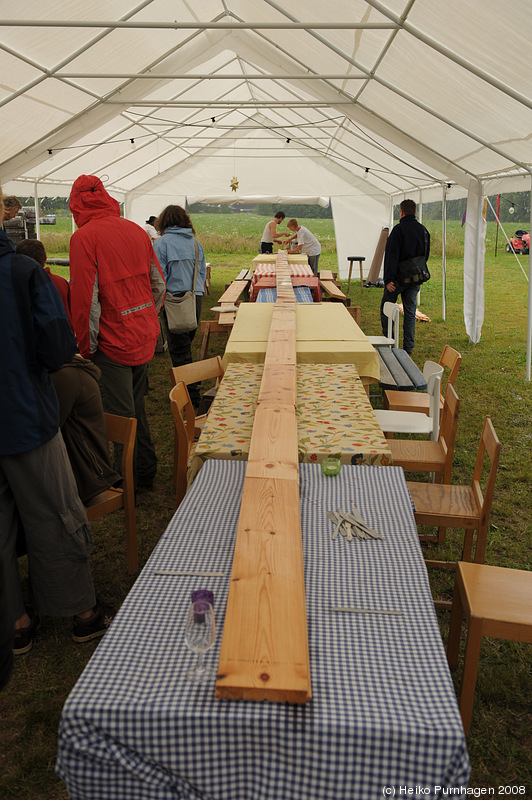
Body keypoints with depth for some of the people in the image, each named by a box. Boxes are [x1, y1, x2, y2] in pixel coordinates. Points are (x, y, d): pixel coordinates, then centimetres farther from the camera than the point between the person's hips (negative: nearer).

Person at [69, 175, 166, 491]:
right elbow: (159, 286, 10)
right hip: (145, 336, 7)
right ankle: (146, 472, 32)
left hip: (114, 342, -7)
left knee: (121, 415, 4)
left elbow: (85, 298, -17)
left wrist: (86, 346, -8)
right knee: (137, 406, 20)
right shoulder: (136, 230, 6)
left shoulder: (84, 237, -13)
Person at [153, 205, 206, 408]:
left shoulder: (162, 243, -8)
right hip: (195, 298, 5)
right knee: (185, 344, 18)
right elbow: (202, 272, 13)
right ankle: (189, 386, 25)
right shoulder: (195, 242, 7)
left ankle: (192, 397, 3)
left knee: (179, 349, 1)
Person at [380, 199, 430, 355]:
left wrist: (388, 279, -20)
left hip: (399, 278, -6)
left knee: (386, 308, 9)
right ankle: (408, 347, 11)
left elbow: (392, 255, -18)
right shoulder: (424, 230, 8)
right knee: (410, 311, 10)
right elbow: (426, 255, 15)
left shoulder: (399, 229, -13)